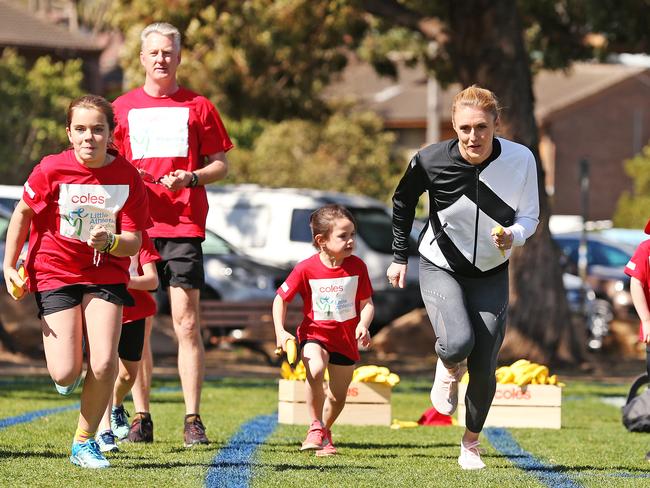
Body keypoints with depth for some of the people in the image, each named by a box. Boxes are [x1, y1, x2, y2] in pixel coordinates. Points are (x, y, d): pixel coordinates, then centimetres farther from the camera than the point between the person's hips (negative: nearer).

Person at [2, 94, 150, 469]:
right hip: (55, 272, -1)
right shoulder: (51, 170, -13)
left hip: (106, 274, 1)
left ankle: (85, 442, 9)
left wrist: (110, 241, -31)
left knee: (104, 364, -14)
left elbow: (134, 242, -10)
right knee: (66, 374, -11)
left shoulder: (128, 177, -11)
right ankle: (67, 369, 31)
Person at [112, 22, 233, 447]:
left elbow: (221, 164, 9)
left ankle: (193, 419, -7)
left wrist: (192, 178, -10)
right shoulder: (123, 108, 12)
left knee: (187, 322, -8)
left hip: (184, 226, -2)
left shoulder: (198, 107, 8)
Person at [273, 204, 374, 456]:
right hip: (314, 334, -3)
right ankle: (316, 427, -15)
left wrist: (363, 325, -24)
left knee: (338, 397, 11)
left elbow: (367, 303, -3)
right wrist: (280, 332, -17)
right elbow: (280, 299, -5)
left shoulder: (357, 267, -10)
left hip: (346, 339, 3)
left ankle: (324, 432, 41)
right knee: (315, 371, -33)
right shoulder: (306, 269, -15)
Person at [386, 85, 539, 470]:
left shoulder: (521, 159, -18)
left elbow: (530, 215, -5)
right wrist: (400, 256, 2)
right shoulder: (431, 161, -20)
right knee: (458, 343, -27)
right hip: (440, 268, -1)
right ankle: (448, 370, 12)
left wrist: (513, 235, -27)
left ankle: (471, 443, 26)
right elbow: (403, 202, 1)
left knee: (484, 371, 0)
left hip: (491, 274, 2)